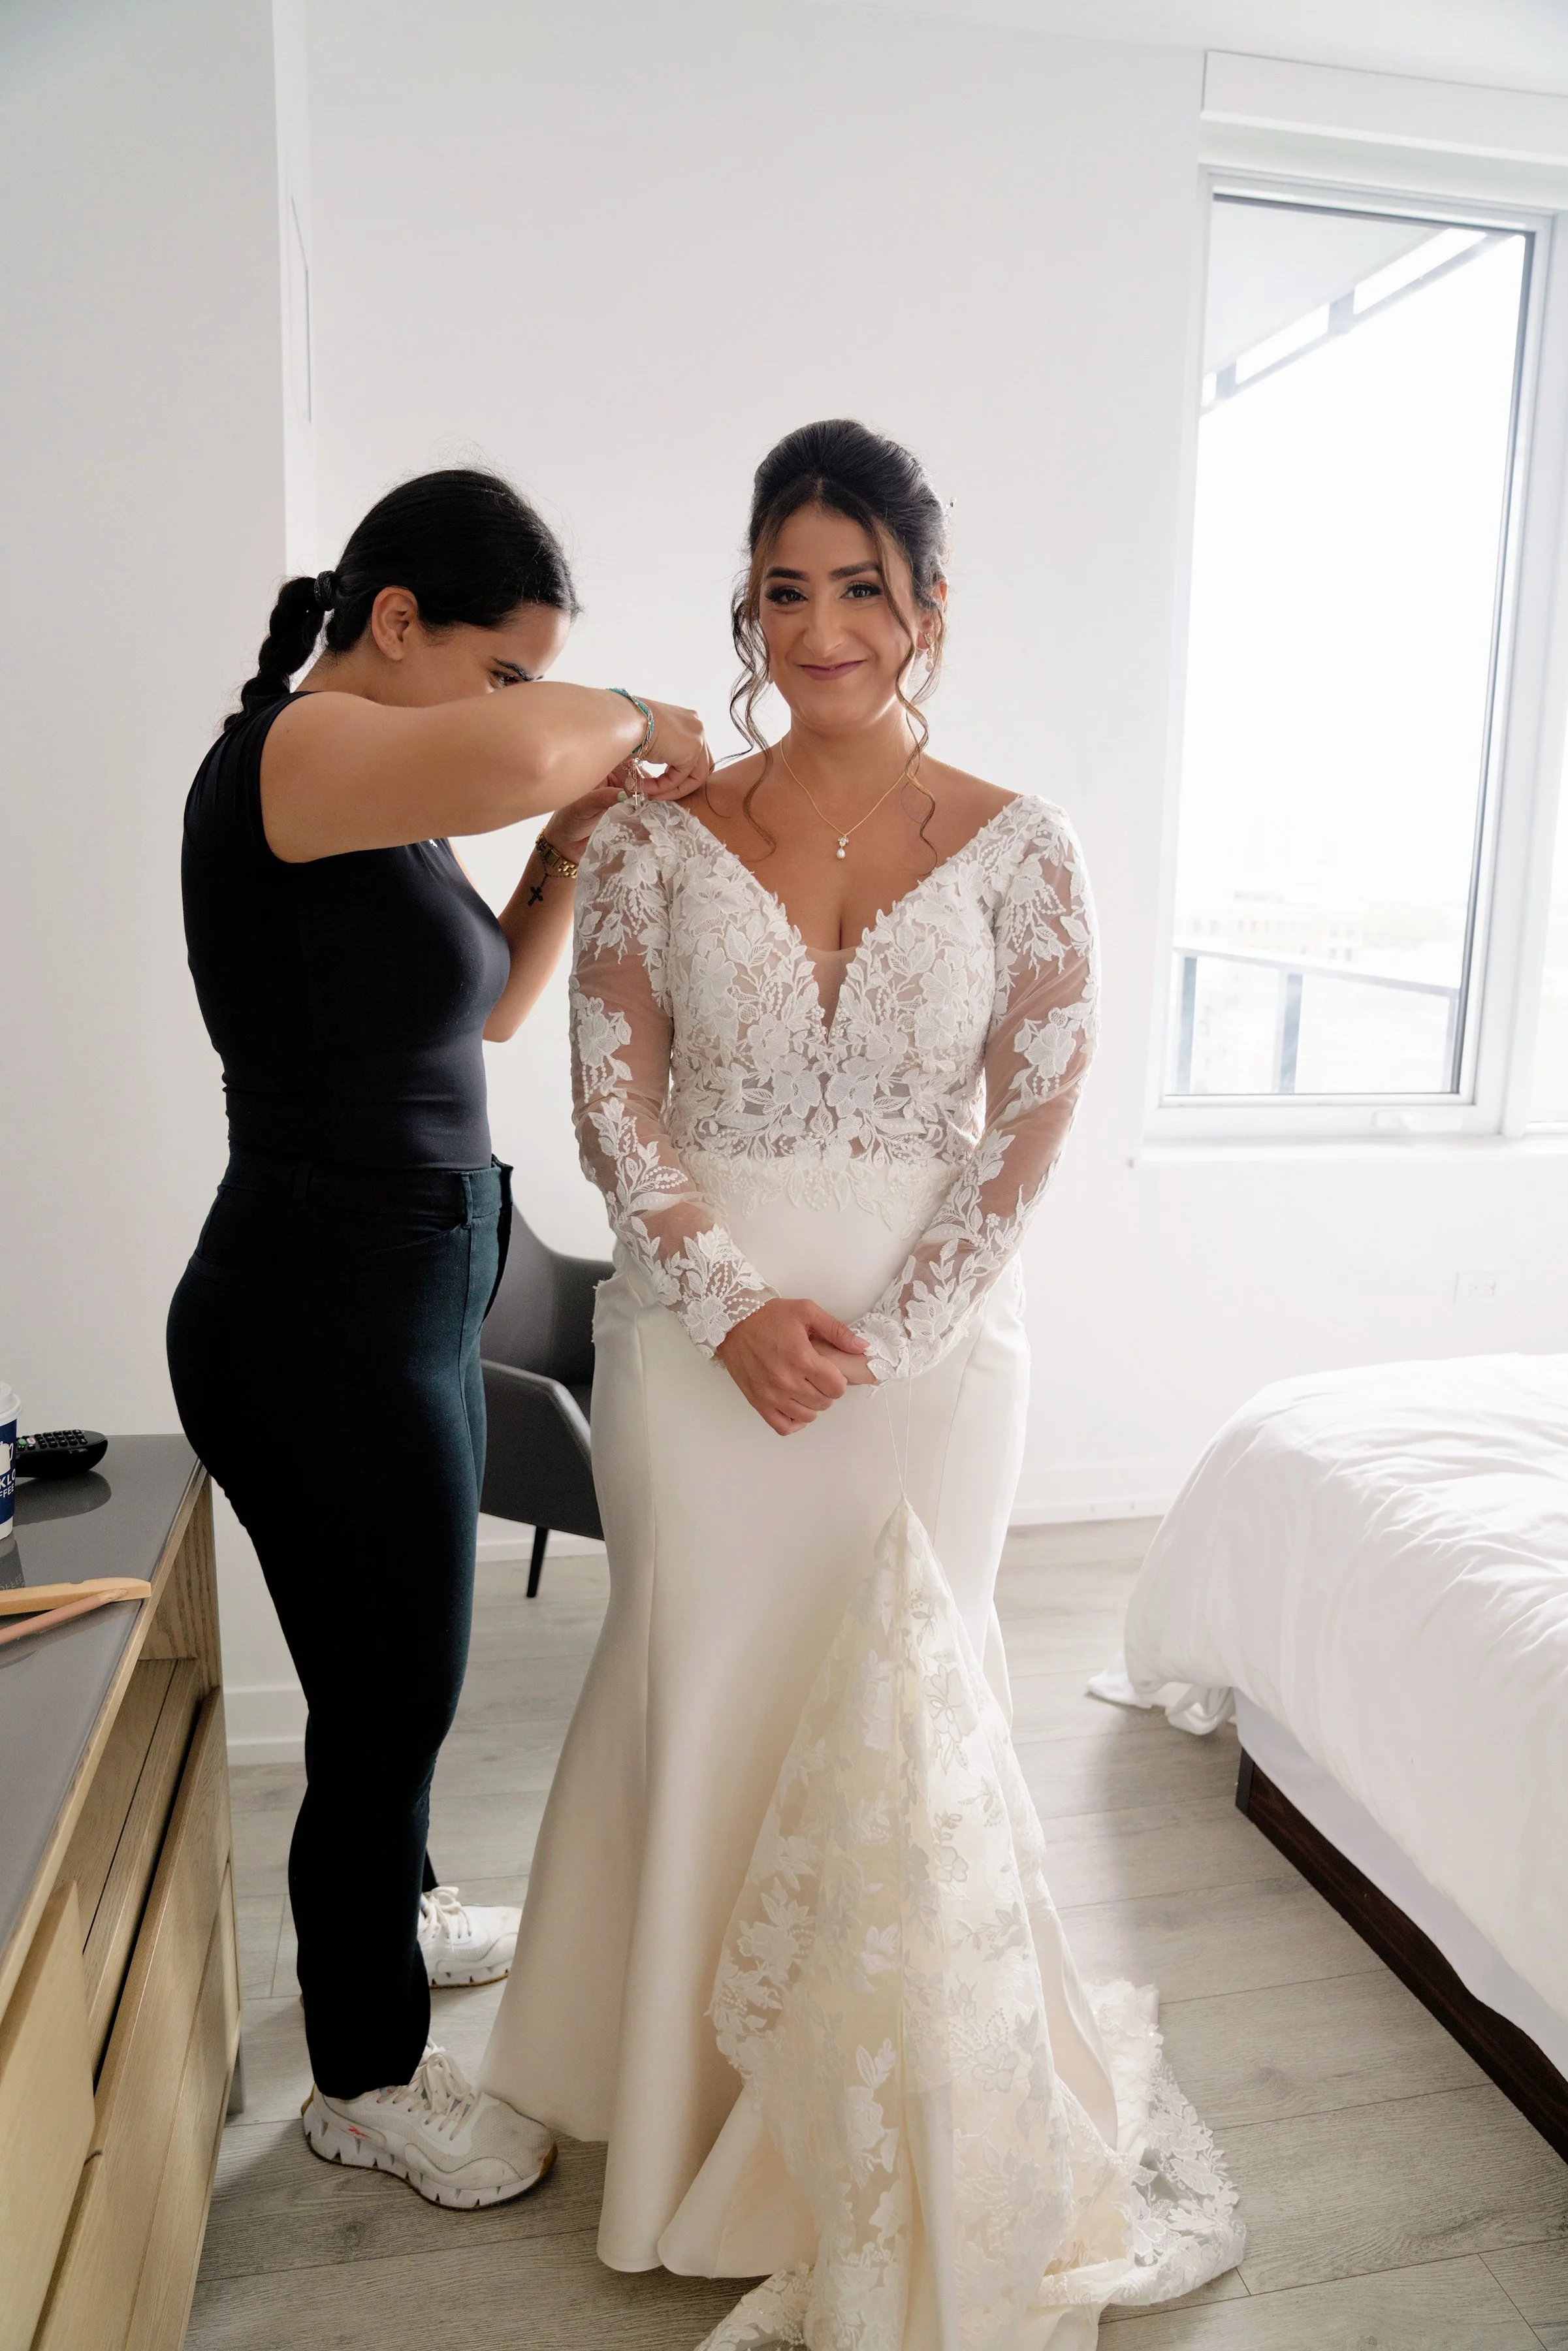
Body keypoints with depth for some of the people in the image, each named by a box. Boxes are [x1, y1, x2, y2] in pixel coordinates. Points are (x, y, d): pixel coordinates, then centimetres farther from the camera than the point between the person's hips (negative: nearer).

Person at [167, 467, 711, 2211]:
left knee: (403, 1668, 26)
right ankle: (366, 2078, 31)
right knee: (383, 1697, 7)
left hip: (408, 1304, 10)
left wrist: (572, 841, 3)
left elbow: (487, 1007, 16)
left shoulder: (388, 808, 10)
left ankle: (394, 1916, 51)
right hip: (320, 1320, -10)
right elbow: (517, 752, -40)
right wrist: (628, 723, -18)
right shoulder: (286, 755, -19)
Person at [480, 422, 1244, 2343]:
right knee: (701, 1681, 11)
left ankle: (884, 2122, 38)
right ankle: (694, 2086, 38)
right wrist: (732, 1303, -13)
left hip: (931, 1331, 0)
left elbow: (1032, 1126, -4)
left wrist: (881, 1333, -12)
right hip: (698, 1324, 1)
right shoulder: (656, 837, 0)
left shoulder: (1016, 848, -2)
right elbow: (614, 1108, -3)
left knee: (907, 1706, 11)